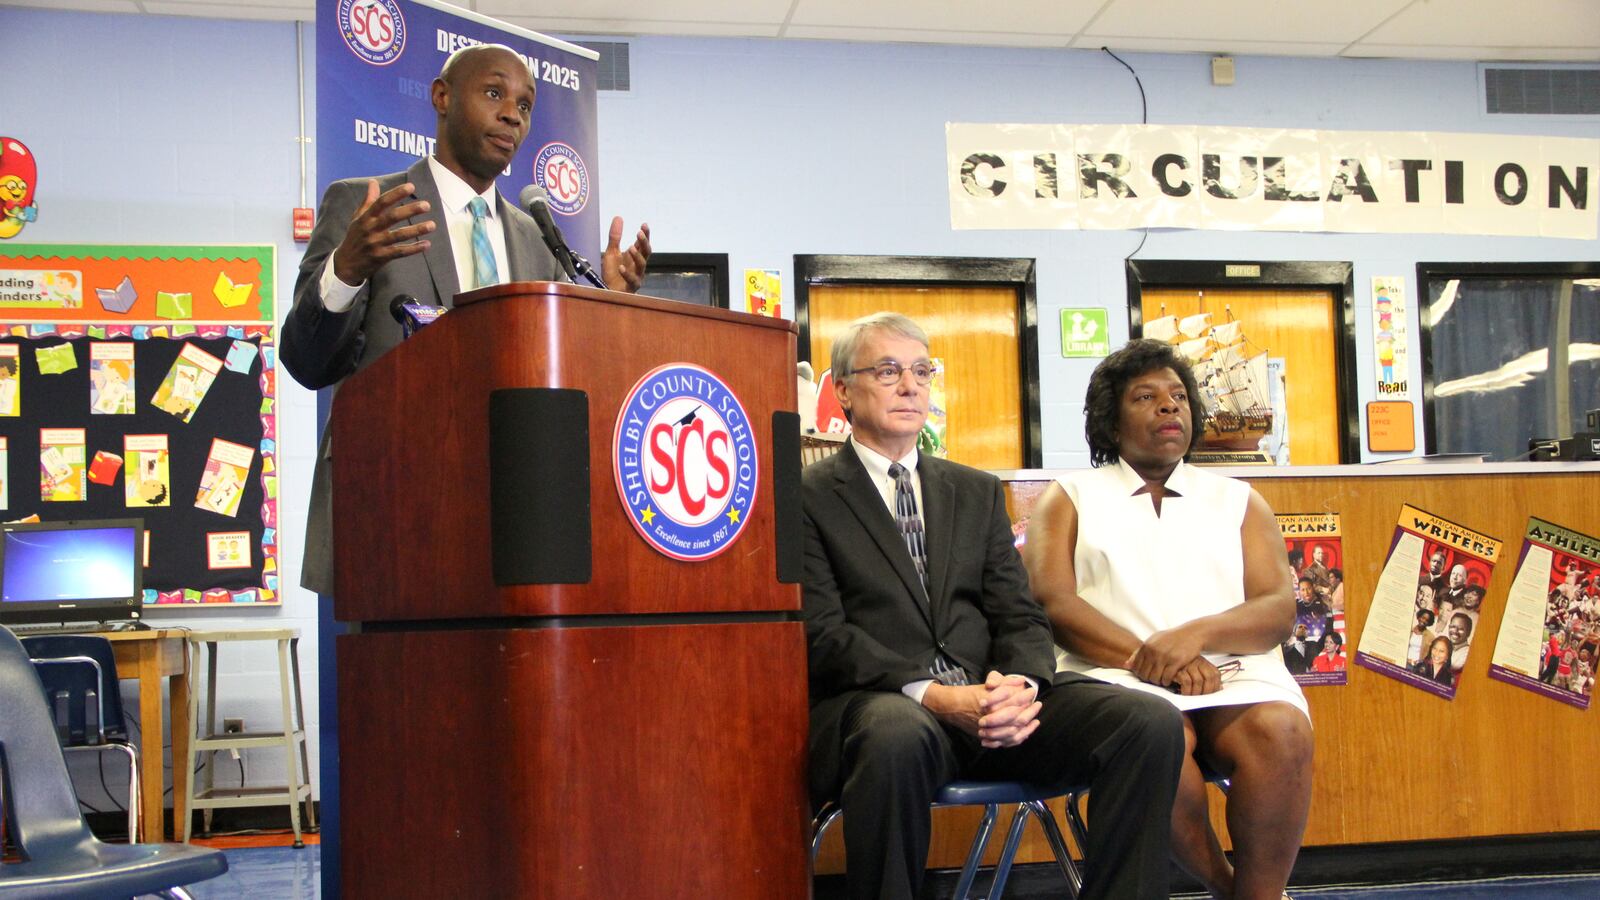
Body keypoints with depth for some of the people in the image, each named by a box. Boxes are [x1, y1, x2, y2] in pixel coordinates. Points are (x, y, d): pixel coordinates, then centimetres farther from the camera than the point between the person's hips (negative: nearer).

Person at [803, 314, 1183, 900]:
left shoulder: (979, 493, 22)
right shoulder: (808, 497, 6)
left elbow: (1020, 616, 14)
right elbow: (822, 633, -5)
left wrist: (1020, 685, -10)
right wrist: (932, 695, -19)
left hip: (987, 698, 5)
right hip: (878, 703, -4)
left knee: (1151, 722, -20)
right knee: (900, 736, -41)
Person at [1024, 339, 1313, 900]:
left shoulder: (1238, 501, 21)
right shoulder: (1069, 499, 17)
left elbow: (1278, 611, 8)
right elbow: (1052, 602, 0)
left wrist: (1194, 634, -14)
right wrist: (1147, 658, -15)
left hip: (1233, 674, 2)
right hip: (1118, 678, -2)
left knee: (1280, 730, -32)